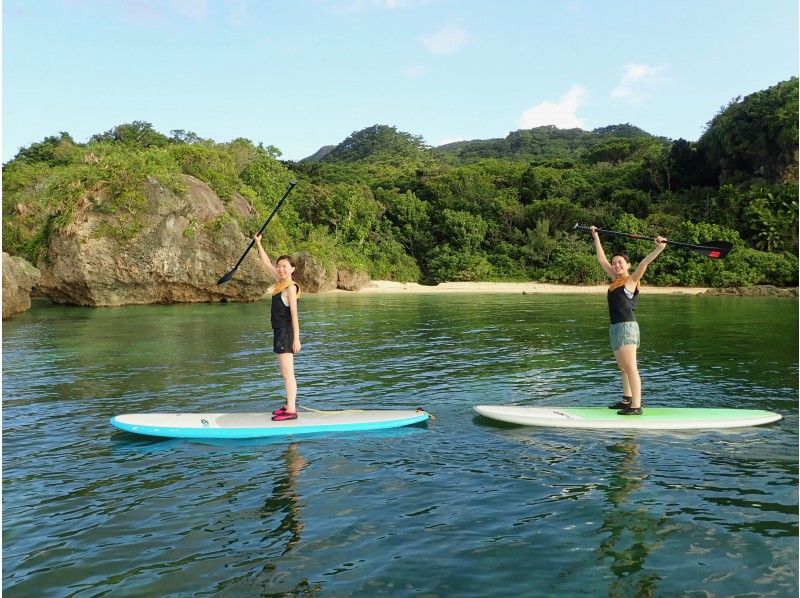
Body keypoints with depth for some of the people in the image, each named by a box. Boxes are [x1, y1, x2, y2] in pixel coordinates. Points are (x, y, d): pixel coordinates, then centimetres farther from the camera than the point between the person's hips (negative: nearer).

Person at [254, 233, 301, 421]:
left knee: (288, 372, -9)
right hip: (280, 331, 9)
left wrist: (296, 339, -21)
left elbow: (294, 314, -18)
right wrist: (258, 243, 26)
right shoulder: (280, 282, 10)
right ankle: (290, 404, 26)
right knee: (285, 372, 16)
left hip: (287, 331, -9)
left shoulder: (290, 287, -14)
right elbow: (266, 263, 22)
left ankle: (291, 411, -8)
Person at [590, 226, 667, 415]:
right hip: (615, 327, 8)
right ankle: (627, 400, 24)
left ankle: (636, 406, -10)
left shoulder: (631, 280, -4)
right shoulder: (615, 279, 15)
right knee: (623, 367, 15)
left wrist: (659, 249, -35)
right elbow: (602, 259, 22)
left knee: (630, 368, -10)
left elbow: (644, 263, -20)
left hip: (627, 326, -8)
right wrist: (596, 236, 27)